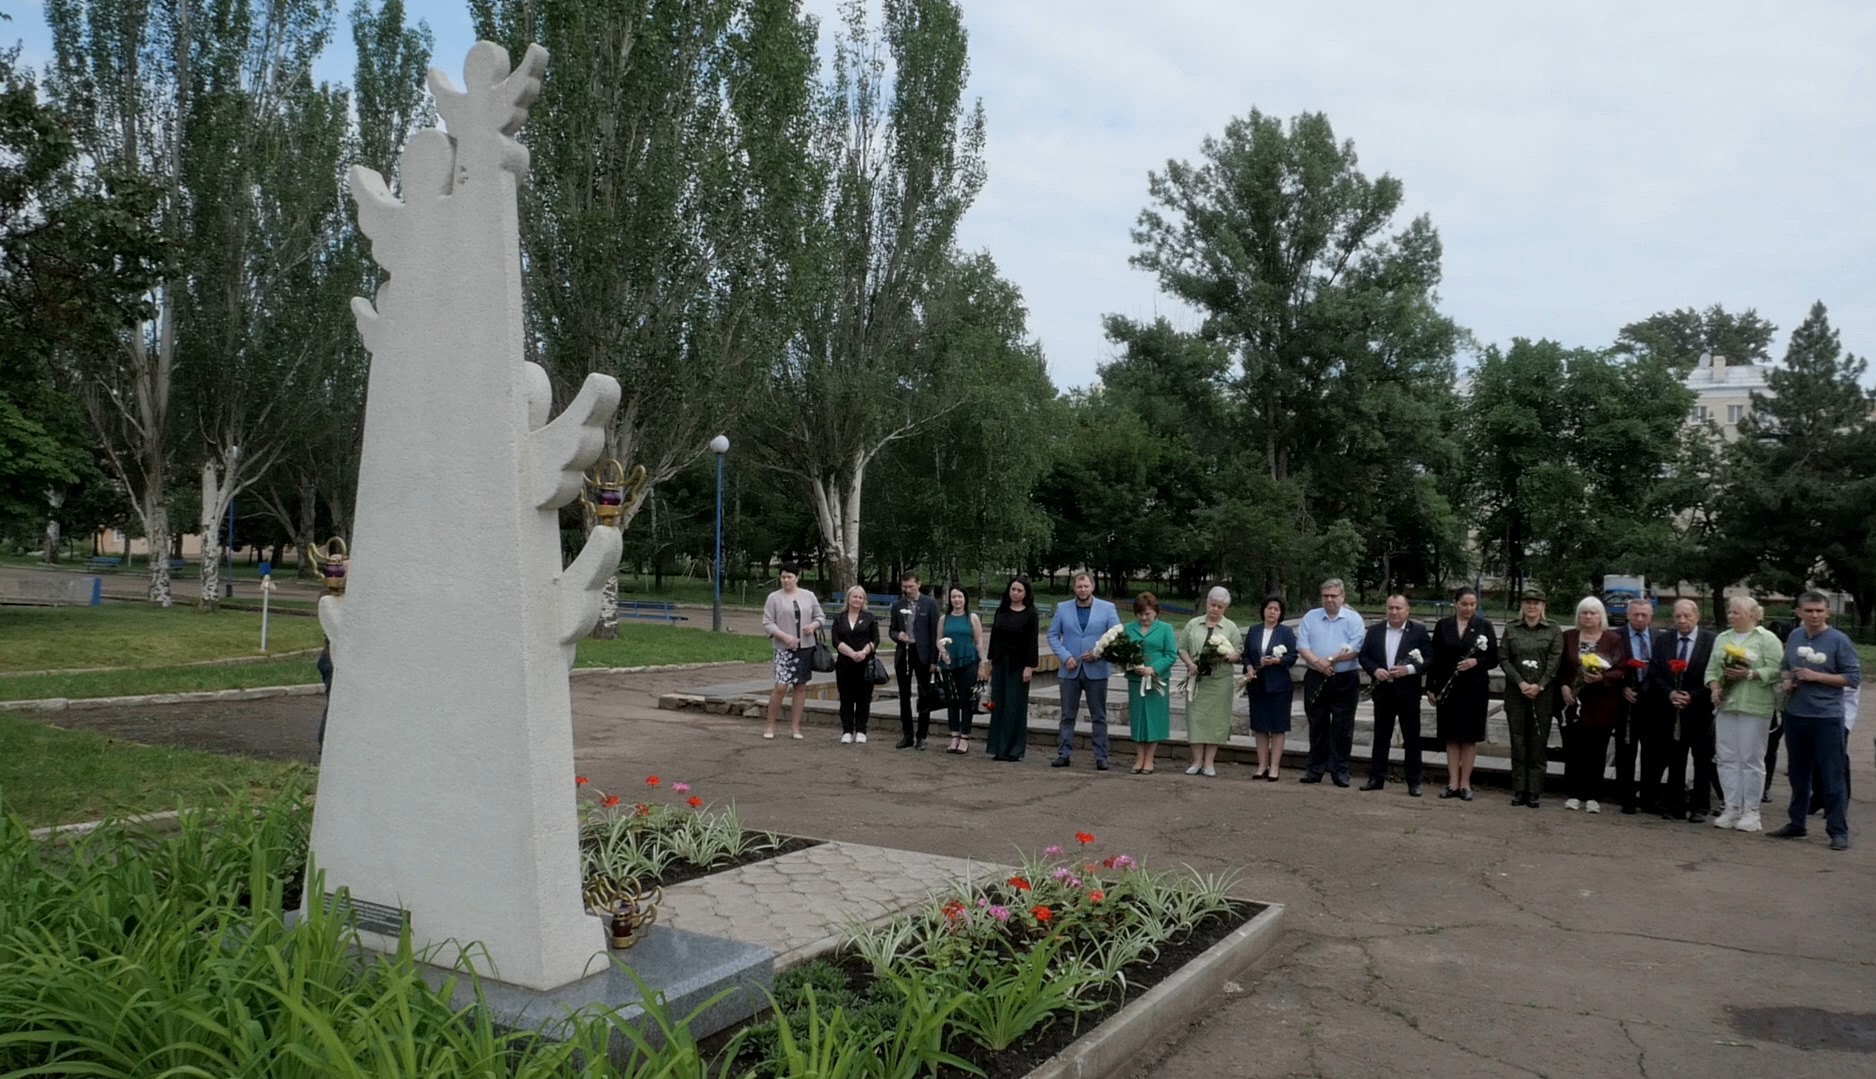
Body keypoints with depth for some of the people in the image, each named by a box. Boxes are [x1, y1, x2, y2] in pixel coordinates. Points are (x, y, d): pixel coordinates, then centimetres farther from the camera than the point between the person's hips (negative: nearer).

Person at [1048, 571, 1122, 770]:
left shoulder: (1107, 609, 1)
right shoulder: (1062, 609, 6)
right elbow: (1053, 636, 5)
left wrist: (1098, 653, -13)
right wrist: (1065, 656, -9)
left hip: (1096, 670, -1)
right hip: (1069, 670, 1)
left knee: (1099, 716, 4)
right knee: (1067, 715, 6)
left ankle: (1101, 757, 9)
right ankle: (1063, 754, 11)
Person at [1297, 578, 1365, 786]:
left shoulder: (1353, 619, 0)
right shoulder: (1311, 617, 7)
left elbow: (1354, 649, -12)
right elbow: (1302, 645, -2)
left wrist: (1329, 660, -17)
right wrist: (1318, 663, -17)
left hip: (1345, 681, -2)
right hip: (1316, 680, 2)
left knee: (1342, 728, 2)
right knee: (1317, 726, 9)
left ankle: (1340, 770, 9)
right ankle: (1315, 769, 16)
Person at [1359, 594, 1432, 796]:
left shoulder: (1419, 631, -2)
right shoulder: (1374, 631, 8)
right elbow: (1363, 656, 7)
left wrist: (1409, 669, -20)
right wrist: (1375, 670, -11)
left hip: (1408, 693, -3)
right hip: (1383, 691, 3)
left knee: (1412, 738, 3)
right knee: (1381, 736, 9)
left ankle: (1413, 782, 10)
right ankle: (1376, 778, 16)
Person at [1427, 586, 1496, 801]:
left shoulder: (1484, 625, 1)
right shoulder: (1442, 625, 4)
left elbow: (1494, 659, 0)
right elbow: (1434, 658, 6)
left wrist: (1476, 662, -20)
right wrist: (1430, 687, 2)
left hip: (1475, 689, -1)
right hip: (1448, 688, 1)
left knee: (1470, 737, 3)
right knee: (1451, 736, 5)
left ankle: (1465, 783, 11)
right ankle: (1453, 783, 11)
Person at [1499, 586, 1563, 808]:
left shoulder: (1553, 630, 4)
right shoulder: (1511, 630, 7)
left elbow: (1555, 660, -4)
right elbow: (1503, 659, 2)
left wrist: (1539, 685, -13)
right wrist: (1520, 683, -10)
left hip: (1543, 692, -1)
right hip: (1516, 692, 1)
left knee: (1539, 742, 0)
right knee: (1518, 740, 4)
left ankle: (1535, 791, 6)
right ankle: (1519, 789, 10)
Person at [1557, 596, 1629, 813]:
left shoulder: (1614, 639, 1)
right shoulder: (1567, 637, 6)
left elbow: (1622, 671, -2)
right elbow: (1559, 667, 9)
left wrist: (1602, 678, -18)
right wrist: (1563, 686, -6)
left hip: (1601, 705, -1)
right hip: (1573, 702, 1)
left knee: (1596, 751, 2)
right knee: (1573, 750, 2)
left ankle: (1593, 796, 9)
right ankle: (1573, 794, 10)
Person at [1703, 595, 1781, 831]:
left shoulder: (1767, 639, -2)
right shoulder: (1722, 639, 17)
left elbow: (1775, 670, -10)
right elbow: (1711, 669, 15)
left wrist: (1749, 674, -19)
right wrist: (1715, 688, -2)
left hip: (1754, 707, -6)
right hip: (1726, 705, 6)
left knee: (1752, 759, -2)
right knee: (1726, 758, 5)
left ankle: (1751, 812, 5)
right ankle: (1731, 808, 11)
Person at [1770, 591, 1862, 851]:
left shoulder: (1838, 640, -8)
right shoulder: (1794, 637, 7)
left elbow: (1854, 678, -10)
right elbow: (1784, 667, 20)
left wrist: (1816, 676, -17)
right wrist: (1785, 681, -1)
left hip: (1827, 717, -5)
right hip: (1795, 715, 5)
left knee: (1832, 777, -2)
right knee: (1798, 774, 16)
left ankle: (1838, 831, 6)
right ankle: (1796, 824, 27)